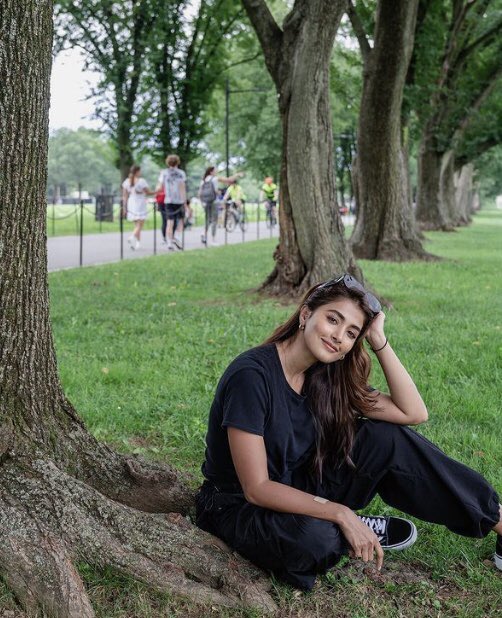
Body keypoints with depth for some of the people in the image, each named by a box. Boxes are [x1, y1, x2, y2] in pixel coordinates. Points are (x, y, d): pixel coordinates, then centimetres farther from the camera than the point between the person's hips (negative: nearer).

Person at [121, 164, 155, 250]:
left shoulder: (126, 181, 6)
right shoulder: (141, 181, -11)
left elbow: (124, 196, 6)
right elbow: (148, 192, -7)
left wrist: (125, 207, 11)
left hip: (131, 204, 6)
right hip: (140, 205, -6)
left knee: (137, 225, 16)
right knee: (140, 226, -5)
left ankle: (137, 242, 15)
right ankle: (132, 237, -28)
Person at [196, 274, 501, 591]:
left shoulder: (326, 376, -4)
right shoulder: (251, 375, -26)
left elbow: (413, 413, -8)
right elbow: (256, 488, -27)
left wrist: (379, 340, -14)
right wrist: (341, 514, -30)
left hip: (297, 488, 7)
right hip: (239, 507, -6)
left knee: (387, 439, -12)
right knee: (314, 538, -40)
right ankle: (343, 528, -4)